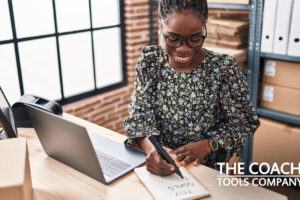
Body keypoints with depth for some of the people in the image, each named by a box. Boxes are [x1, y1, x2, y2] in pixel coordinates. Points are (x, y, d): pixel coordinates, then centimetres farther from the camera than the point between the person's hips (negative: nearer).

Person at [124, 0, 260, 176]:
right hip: (157, 164, 2)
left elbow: (244, 122, -5)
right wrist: (150, 148, -27)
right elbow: (140, 113, -6)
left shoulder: (224, 69, -11)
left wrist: (206, 145, -20)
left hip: (205, 168, -2)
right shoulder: (150, 61, -4)